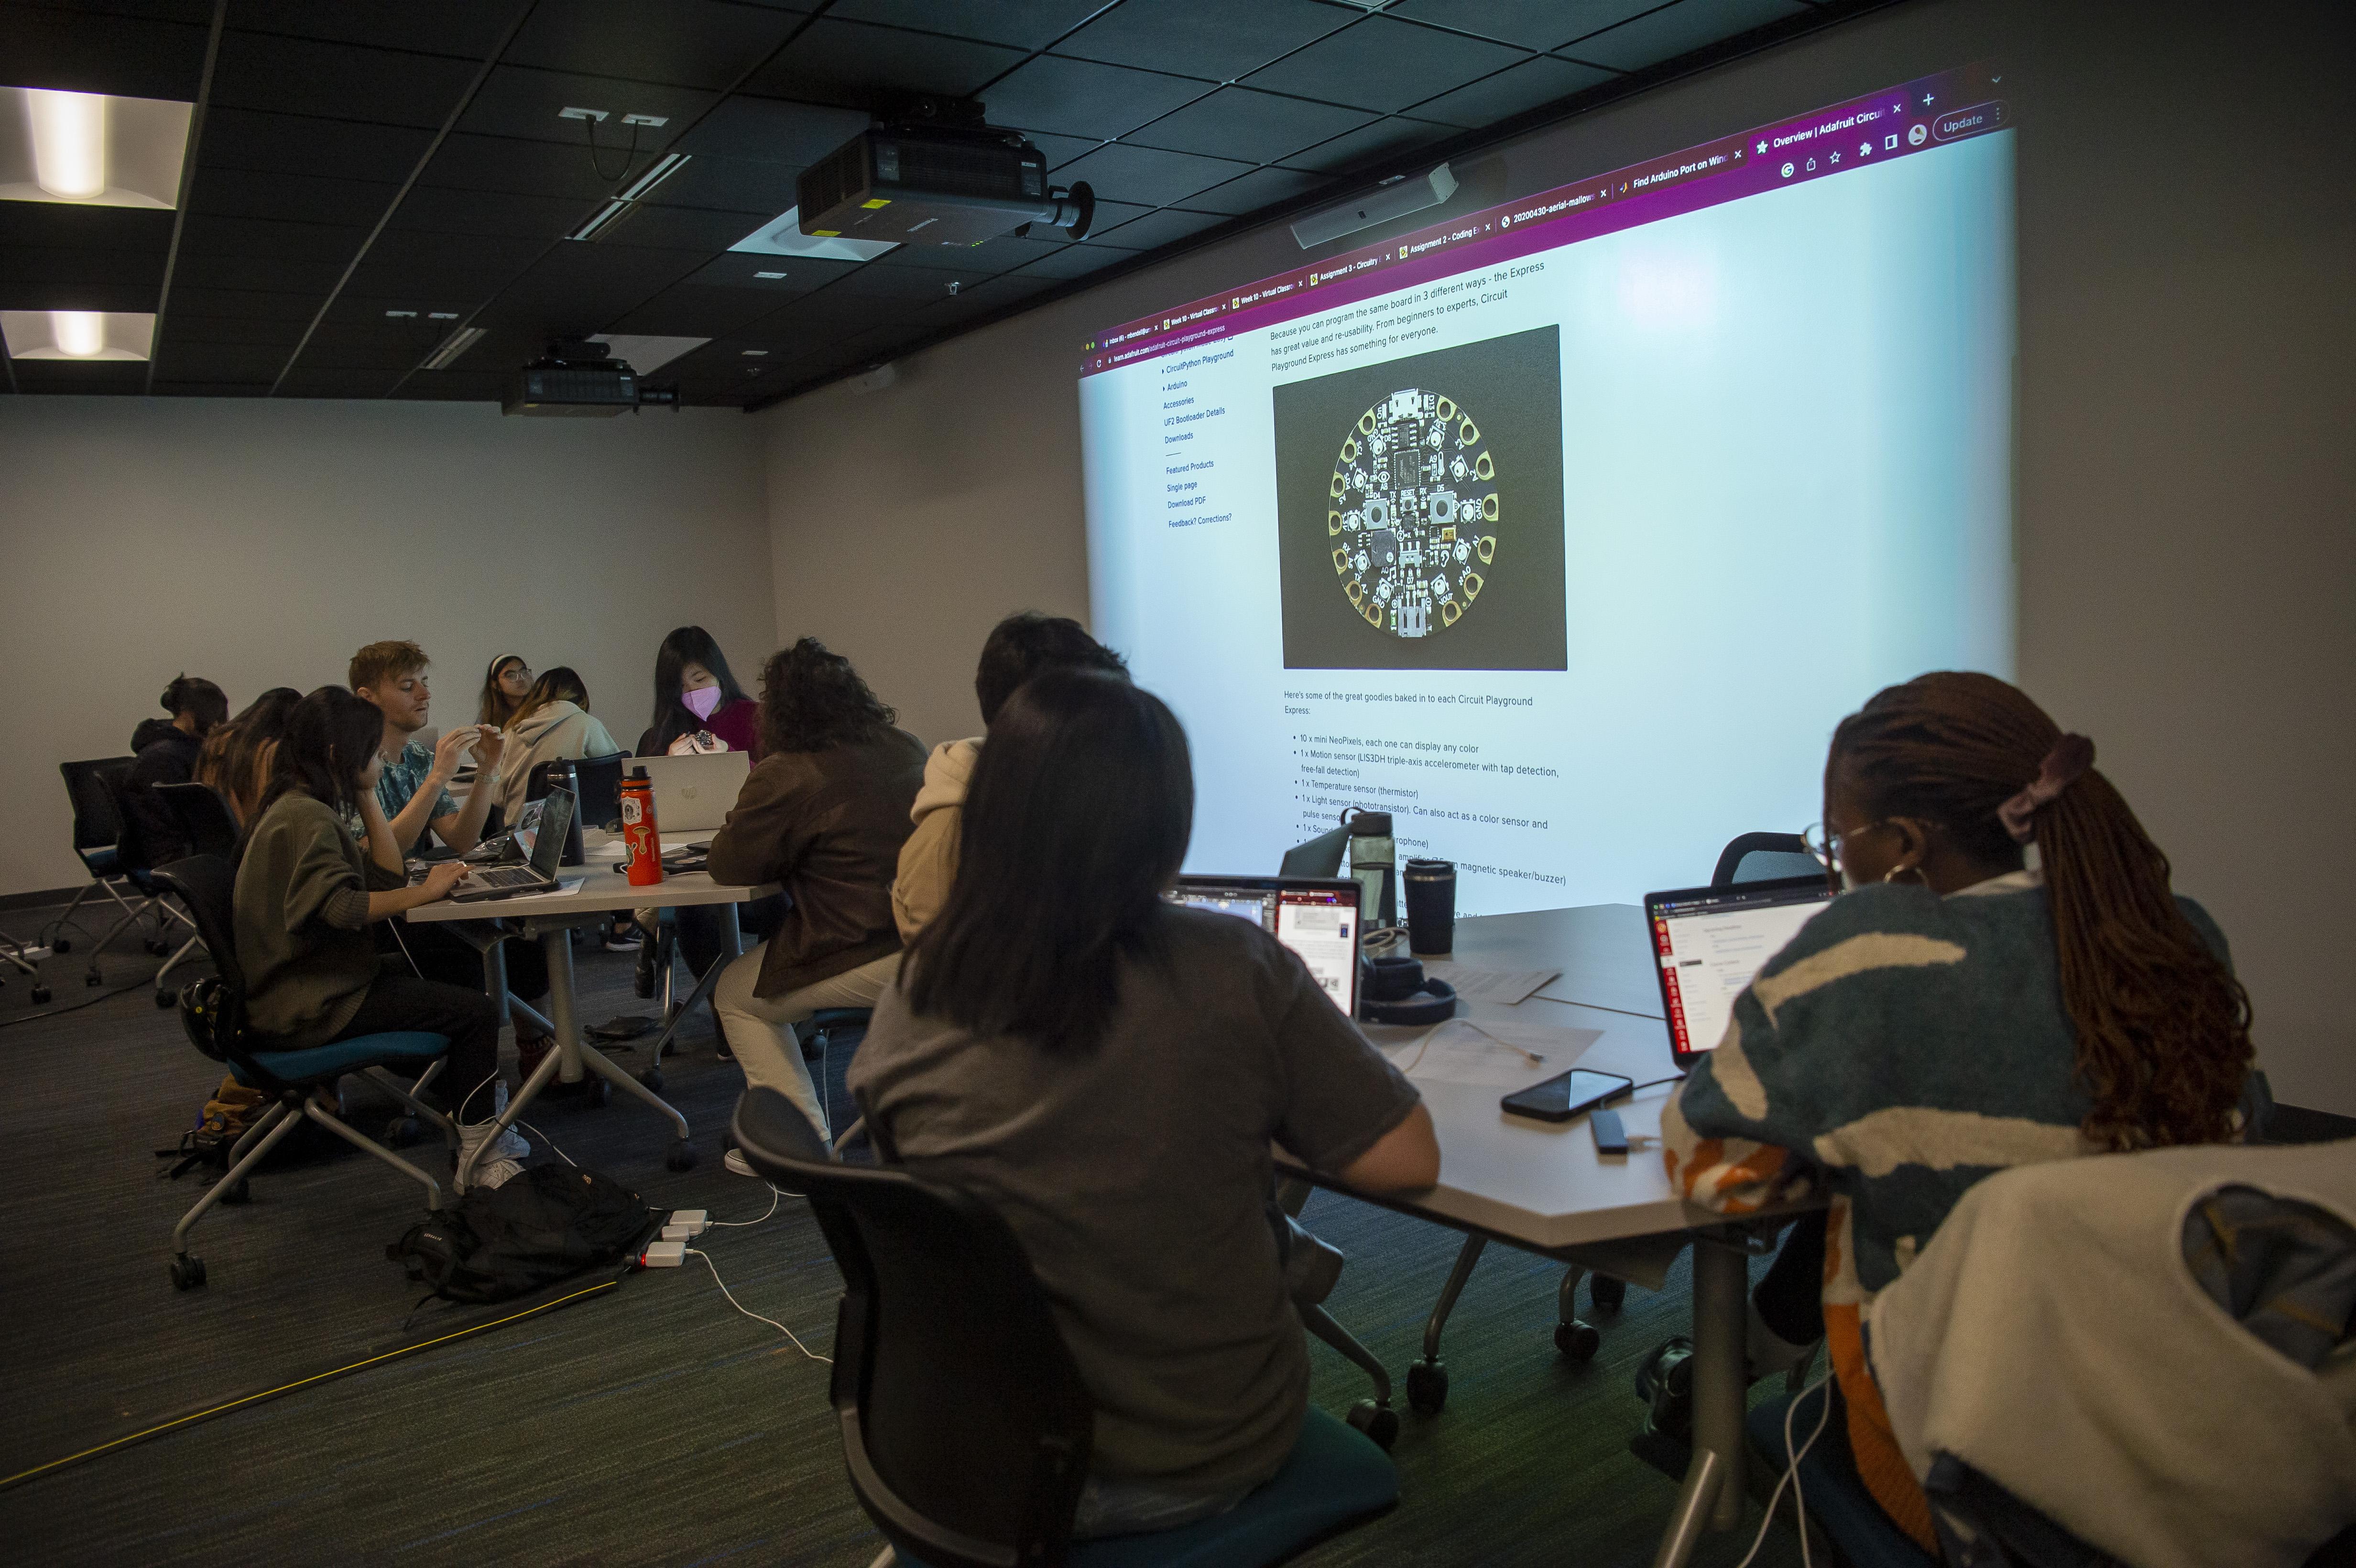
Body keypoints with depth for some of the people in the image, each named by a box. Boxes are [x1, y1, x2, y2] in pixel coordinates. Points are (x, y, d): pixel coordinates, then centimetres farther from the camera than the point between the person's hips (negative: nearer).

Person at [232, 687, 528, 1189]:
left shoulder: (306, 810, 15)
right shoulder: (307, 818, -17)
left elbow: (388, 877, 11)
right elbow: (339, 907, -31)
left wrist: (367, 798, 9)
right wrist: (426, 892, -26)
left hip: (306, 989, 11)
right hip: (309, 1005, -11)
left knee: (457, 977, 20)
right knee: (476, 1012, -15)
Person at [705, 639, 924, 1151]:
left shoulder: (783, 776, -14)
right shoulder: (906, 746, 8)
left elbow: (727, 865, -5)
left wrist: (738, 825, 15)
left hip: (871, 955, -7)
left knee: (735, 995, 17)